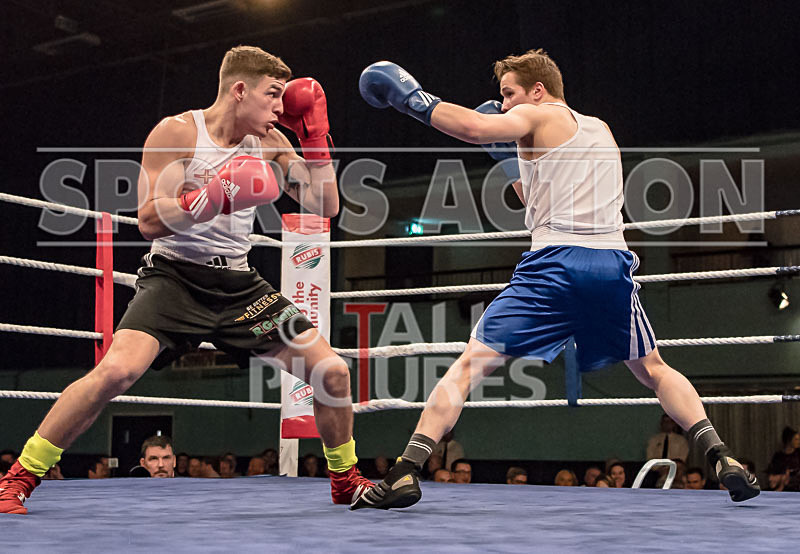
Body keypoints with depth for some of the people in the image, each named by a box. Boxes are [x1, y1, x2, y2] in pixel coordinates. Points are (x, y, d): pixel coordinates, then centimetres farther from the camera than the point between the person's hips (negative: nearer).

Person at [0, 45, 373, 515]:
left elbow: (326, 207, 6)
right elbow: (149, 221, -17)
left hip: (238, 282, 5)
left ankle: (346, 481, 21)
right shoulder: (178, 132, -9)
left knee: (333, 372, -3)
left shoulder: (268, 142, 6)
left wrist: (316, 136, -2)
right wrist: (215, 196, -31)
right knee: (117, 370, -28)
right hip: (175, 275, -5)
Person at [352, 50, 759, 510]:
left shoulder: (538, 115, 9)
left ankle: (406, 473, -12)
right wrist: (511, 158, 32)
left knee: (469, 365, -2)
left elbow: (476, 127, -11)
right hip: (613, 262, 6)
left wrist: (415, 101, 1)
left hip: (556, 262, -5)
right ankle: (722, 458, 9)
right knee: (654, 370, 23)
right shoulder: (600, 130, 28)